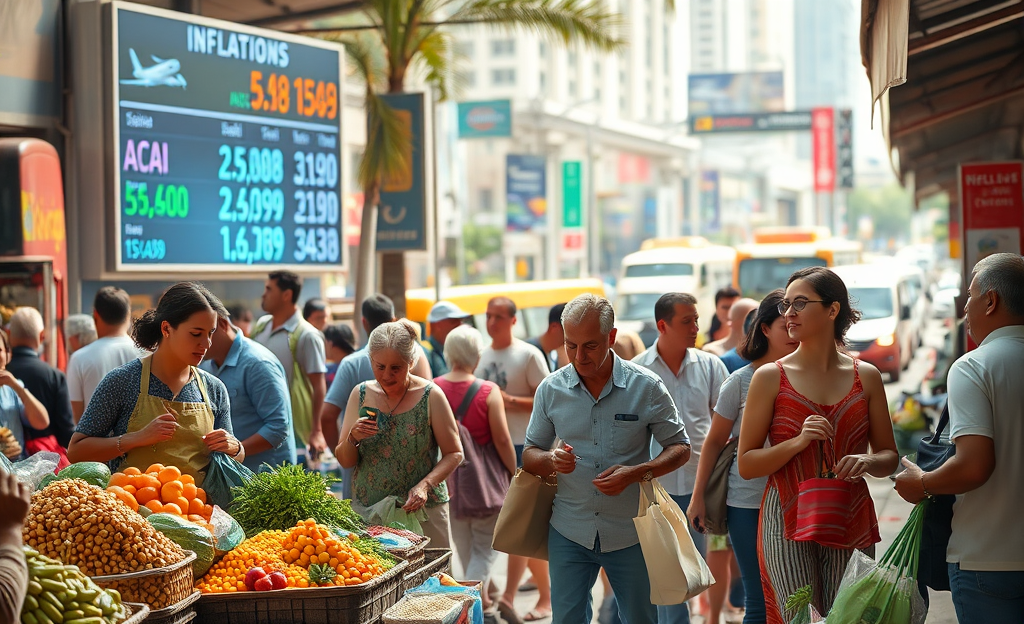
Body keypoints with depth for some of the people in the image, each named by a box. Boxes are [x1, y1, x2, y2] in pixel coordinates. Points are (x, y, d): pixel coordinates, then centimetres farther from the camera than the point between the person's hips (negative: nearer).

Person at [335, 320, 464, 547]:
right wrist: (353, 438, -13)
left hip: (423, 509, -2)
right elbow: (345, 461, 7)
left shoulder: (430, 396, -5)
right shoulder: (361, 394, 4)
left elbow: (454, 454, -2)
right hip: (366, 510, 2)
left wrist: (425, 485, -17)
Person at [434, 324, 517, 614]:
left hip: (448, 478, 4)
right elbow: (502, 440, -14)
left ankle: (481, 597, 32)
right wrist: (514, 473, 0)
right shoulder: (489, 392, -15)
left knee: (464, 543, 20)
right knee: (485, 545, 5)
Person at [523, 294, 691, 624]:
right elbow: (529, 455, 8)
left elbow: (680, 447, 1)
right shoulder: (551, 389, 1)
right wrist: (551, 460, -16)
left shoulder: (646, 386, -5)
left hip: (630, 533, -1)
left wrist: (637, 473, -17)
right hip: (570, 532, 1)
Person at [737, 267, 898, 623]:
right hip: (788, 523, -2)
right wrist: (798, 442, -16)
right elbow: (746, 465, -2)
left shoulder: (866, 377, 7)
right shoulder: (770, 378, 0)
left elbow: (890, 456, 12)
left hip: (852, 523, 2)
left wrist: (869, 462, -10)